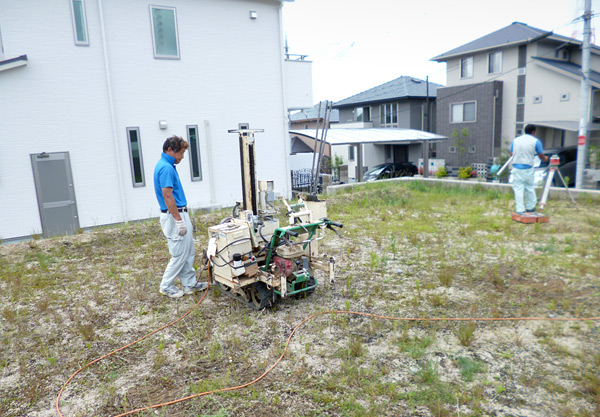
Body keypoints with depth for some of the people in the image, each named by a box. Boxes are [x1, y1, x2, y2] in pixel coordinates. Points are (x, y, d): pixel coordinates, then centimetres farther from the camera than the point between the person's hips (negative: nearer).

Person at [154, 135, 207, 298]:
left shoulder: (167, 166, 14)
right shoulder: (166, 168, -18)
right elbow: (167, 196, -24)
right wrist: (178, 220, -23)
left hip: (179, 214, 10)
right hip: (174, 216, -10)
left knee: (189, 253, 14)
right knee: (180, 254, -1)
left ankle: (190, 284, 23)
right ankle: (166, 286, 14)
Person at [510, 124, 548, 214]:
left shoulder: (515, 140, 8)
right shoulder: (535, 141, 0)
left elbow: (511, 154, 15)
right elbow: (541, 156, 4)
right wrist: (545, 158, 27)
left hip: (516, 167, 1)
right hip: (528, 168, -1)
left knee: (518, 188, 1)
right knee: (529, 187, 14)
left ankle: (520, 209, -2)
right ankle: (530, 207, 24)